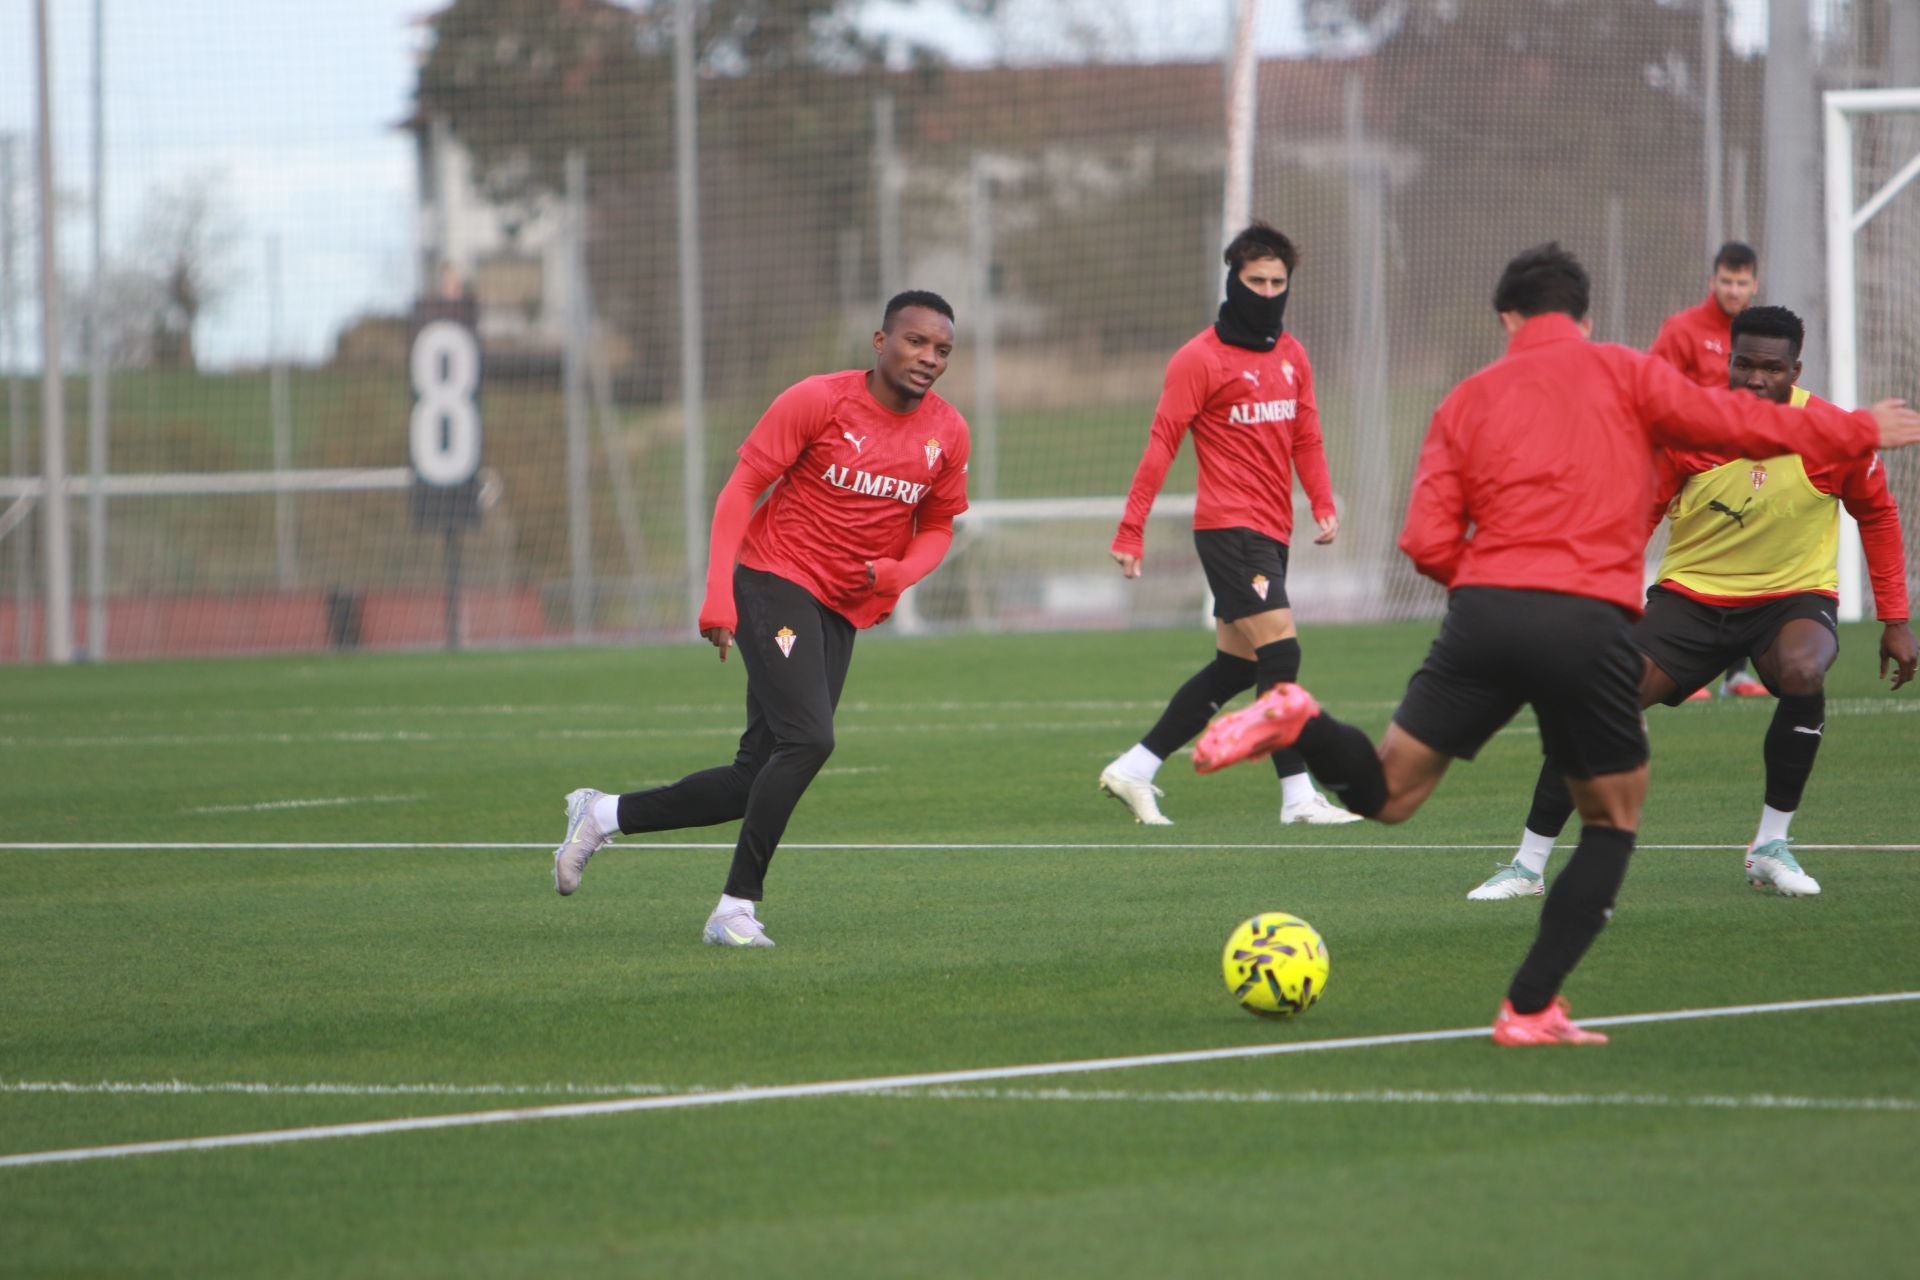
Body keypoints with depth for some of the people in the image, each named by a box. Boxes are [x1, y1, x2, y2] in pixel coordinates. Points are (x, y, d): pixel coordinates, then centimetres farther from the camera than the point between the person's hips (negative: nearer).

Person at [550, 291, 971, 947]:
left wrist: (900, 572, -7)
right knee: (807, 739, -24)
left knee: (757, 781, 1)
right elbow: (742, 487, -8)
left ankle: (605, 815, 19)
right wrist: (718, 593, -18)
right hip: (776, 582, -6)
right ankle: (736, 910, -16)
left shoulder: (947, 433, 4)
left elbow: (938, 526, 17)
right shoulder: (818, 401, -11)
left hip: (841, 615, 6)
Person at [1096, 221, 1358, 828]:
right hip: (1229, 526, -8)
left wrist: (1323, 505, 1)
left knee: (1235, 665, 11)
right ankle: (1298, 796, -16)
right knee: (1280, 651, -16)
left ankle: (1134, 770, 20)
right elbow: (1162, 443, -9)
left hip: (1271, 531, 8)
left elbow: (1306, 439, 18)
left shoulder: (1292, 356, 14)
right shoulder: (1201, 358, -8)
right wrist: (1131, 530, -12)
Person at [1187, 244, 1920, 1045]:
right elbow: (1734, 424, 7)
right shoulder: (1621, 375, 10)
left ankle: (1297, 723, -16)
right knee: (1613, 821, 16)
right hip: (1591, 623, -2)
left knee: (1386, 794, 13)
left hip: (1484, 614, 2)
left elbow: (1428, 540, 8)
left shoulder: (1467, 401, 17)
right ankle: (1530, 1010, 7)